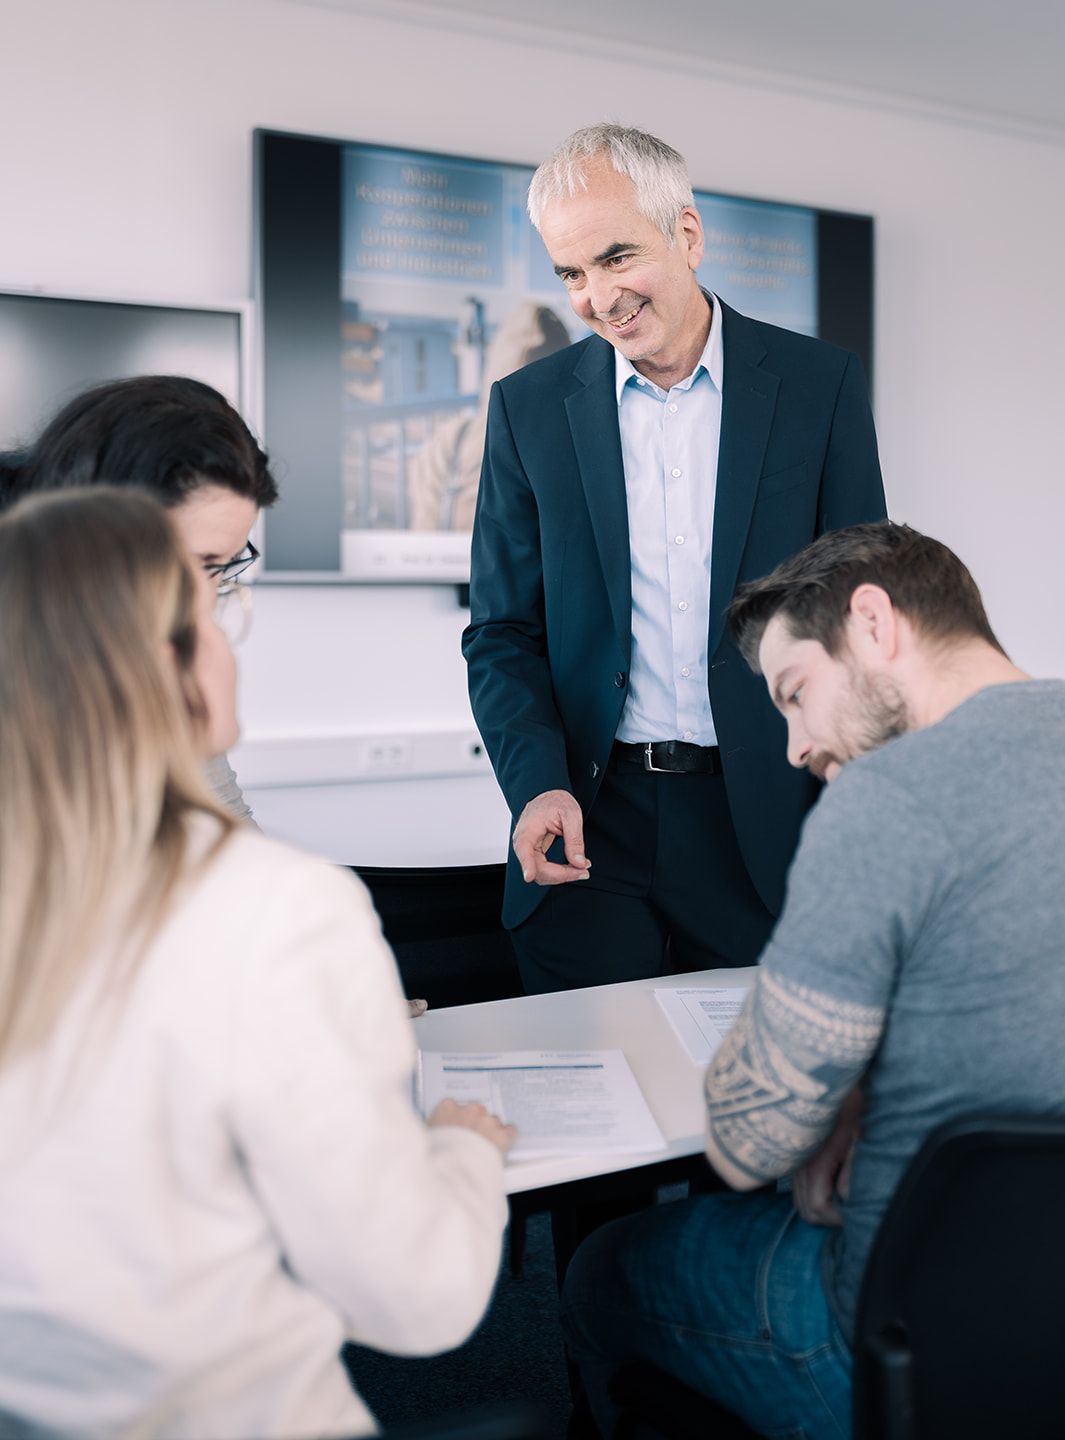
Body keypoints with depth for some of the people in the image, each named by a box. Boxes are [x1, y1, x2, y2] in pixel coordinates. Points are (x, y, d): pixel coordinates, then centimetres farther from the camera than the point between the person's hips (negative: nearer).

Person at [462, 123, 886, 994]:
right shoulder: (529, 406, 3)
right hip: (590, 825, 1)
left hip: (767, 825, 0)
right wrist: (539, 785, -12)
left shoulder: (820, 385, 0)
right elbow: (503, 633, 5)